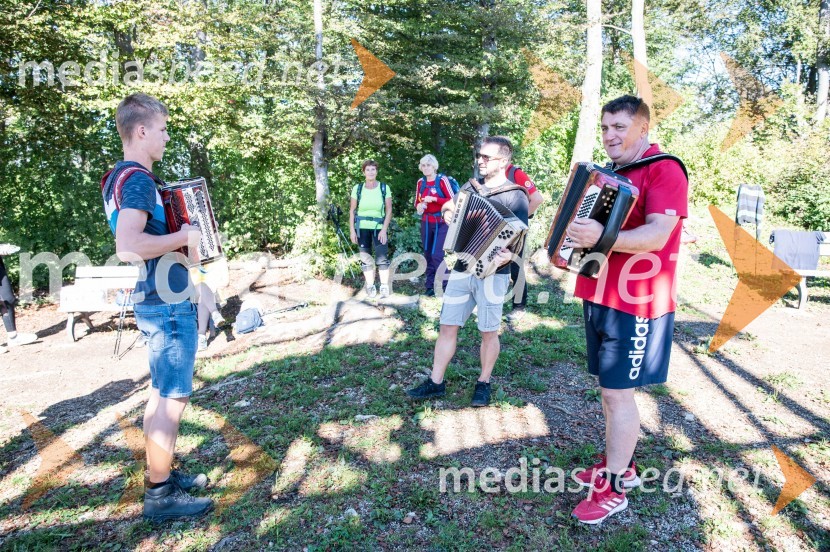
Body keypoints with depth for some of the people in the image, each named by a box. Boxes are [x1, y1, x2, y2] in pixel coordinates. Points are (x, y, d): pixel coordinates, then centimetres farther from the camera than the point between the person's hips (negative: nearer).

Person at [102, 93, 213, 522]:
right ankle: (160, 495, 11)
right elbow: (127, 247, -30)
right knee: (172, 398, -1)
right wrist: (183, 237, -19)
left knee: (162, 394, 18)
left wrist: (175, 231, 15)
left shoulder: (120, 176, 14)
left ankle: (160, 475, 31)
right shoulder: (138, 179, -18)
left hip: (158, 300, 10)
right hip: (168, 304, -10)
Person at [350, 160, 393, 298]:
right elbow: (352, 211, 4)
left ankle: (384, 287, 2)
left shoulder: (384, 188, -1)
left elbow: (389, 210, -2)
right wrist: (352, 231, -2)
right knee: (366, 258, 5)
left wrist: (384, 230, -10)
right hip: (362, 228, 1)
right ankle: (370, 287, 13)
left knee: (382, 258, -7)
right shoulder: (357, 188, 1)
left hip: (379, 228, -1)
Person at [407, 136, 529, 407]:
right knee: (447, 327, 7)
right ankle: (436, 382, 17)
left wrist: (508, 255, -33)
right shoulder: (470, 187, 12)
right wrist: (447, 210, 5)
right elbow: (451, 208, 28)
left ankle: (483, 383, 24)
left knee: (489, 332, 6)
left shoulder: (515, 196, -7)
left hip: (492, 273, -5)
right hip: (462, 269, 5)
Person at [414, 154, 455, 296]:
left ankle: (446, 284, 1)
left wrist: (434, 199, -20)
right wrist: (418, 207, -6)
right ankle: (430, 286, 16)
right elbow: (417, 202, 17)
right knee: (428, 255, 7)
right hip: (426, 223, 5)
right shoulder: (420, 182, 8)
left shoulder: (442, 180, -8)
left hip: (441, 223, -5)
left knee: (437, 255, -14)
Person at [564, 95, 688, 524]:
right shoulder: (610, 172, 15)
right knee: (610, 387, 16)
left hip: (635, 303, -9)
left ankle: (613, 489, 11)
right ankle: (622, 465, 33)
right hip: (600, 296, 9)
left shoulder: (664, 169, -11)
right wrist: (574, 234, 9)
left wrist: (603, 238, -37)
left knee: (617, 392, -4)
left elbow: (658, 234, -24)